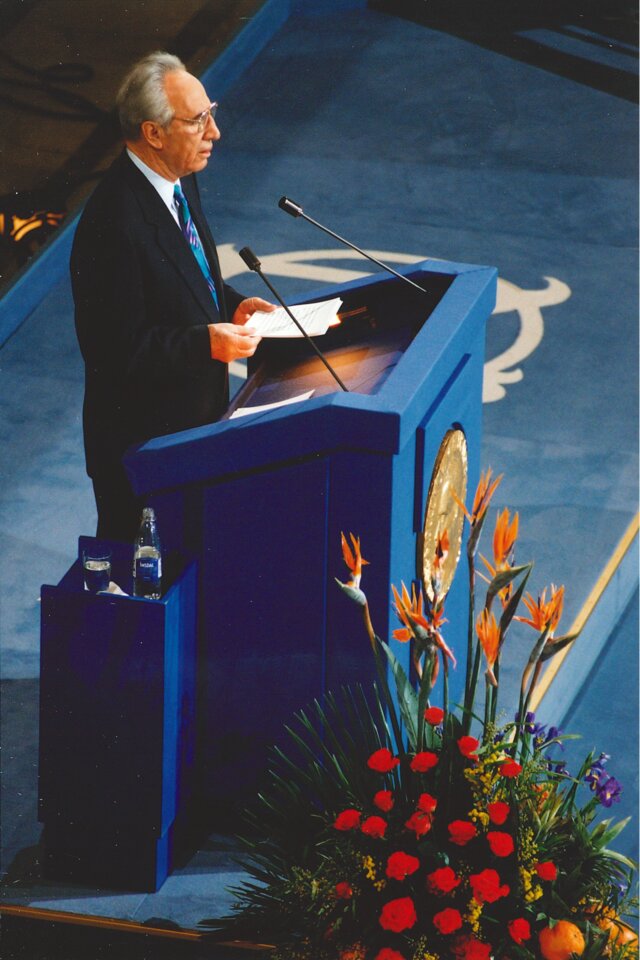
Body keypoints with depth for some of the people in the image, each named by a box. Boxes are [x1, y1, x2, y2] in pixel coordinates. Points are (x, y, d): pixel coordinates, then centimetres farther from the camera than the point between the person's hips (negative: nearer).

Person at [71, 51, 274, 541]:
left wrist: (232, 304, 0)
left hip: (195, 417, 9)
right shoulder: (116, 223, -28)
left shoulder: (179, 181, 1)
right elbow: (115, 348, -26)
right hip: (141, 440, -9)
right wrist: (205, 342, -29)